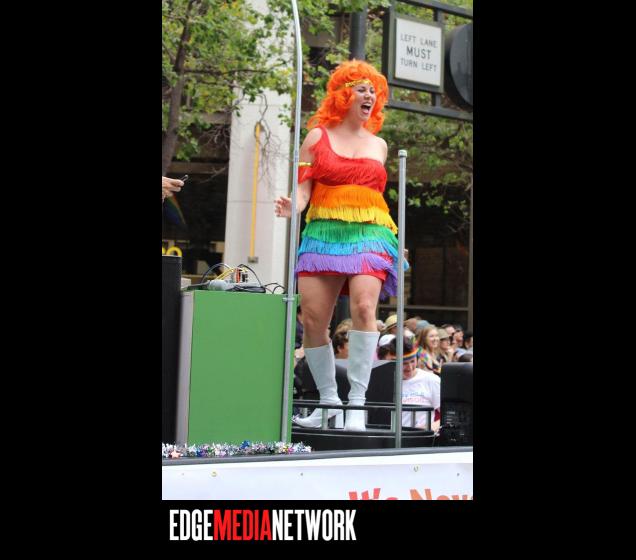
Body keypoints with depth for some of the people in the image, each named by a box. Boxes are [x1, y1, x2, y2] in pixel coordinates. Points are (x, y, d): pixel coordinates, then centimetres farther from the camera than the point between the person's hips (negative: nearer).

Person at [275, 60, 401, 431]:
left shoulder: (379, 145, 18)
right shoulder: (318, 137, 10)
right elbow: (304, 188, 4)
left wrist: (395, 240, 18)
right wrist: (293, 206, -18)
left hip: (369, 233, 1)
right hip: (324, 232, 0)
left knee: (364, 306, -23)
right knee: (313, 319, -8)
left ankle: (358, 400, -18)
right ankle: (329, 400, 8)